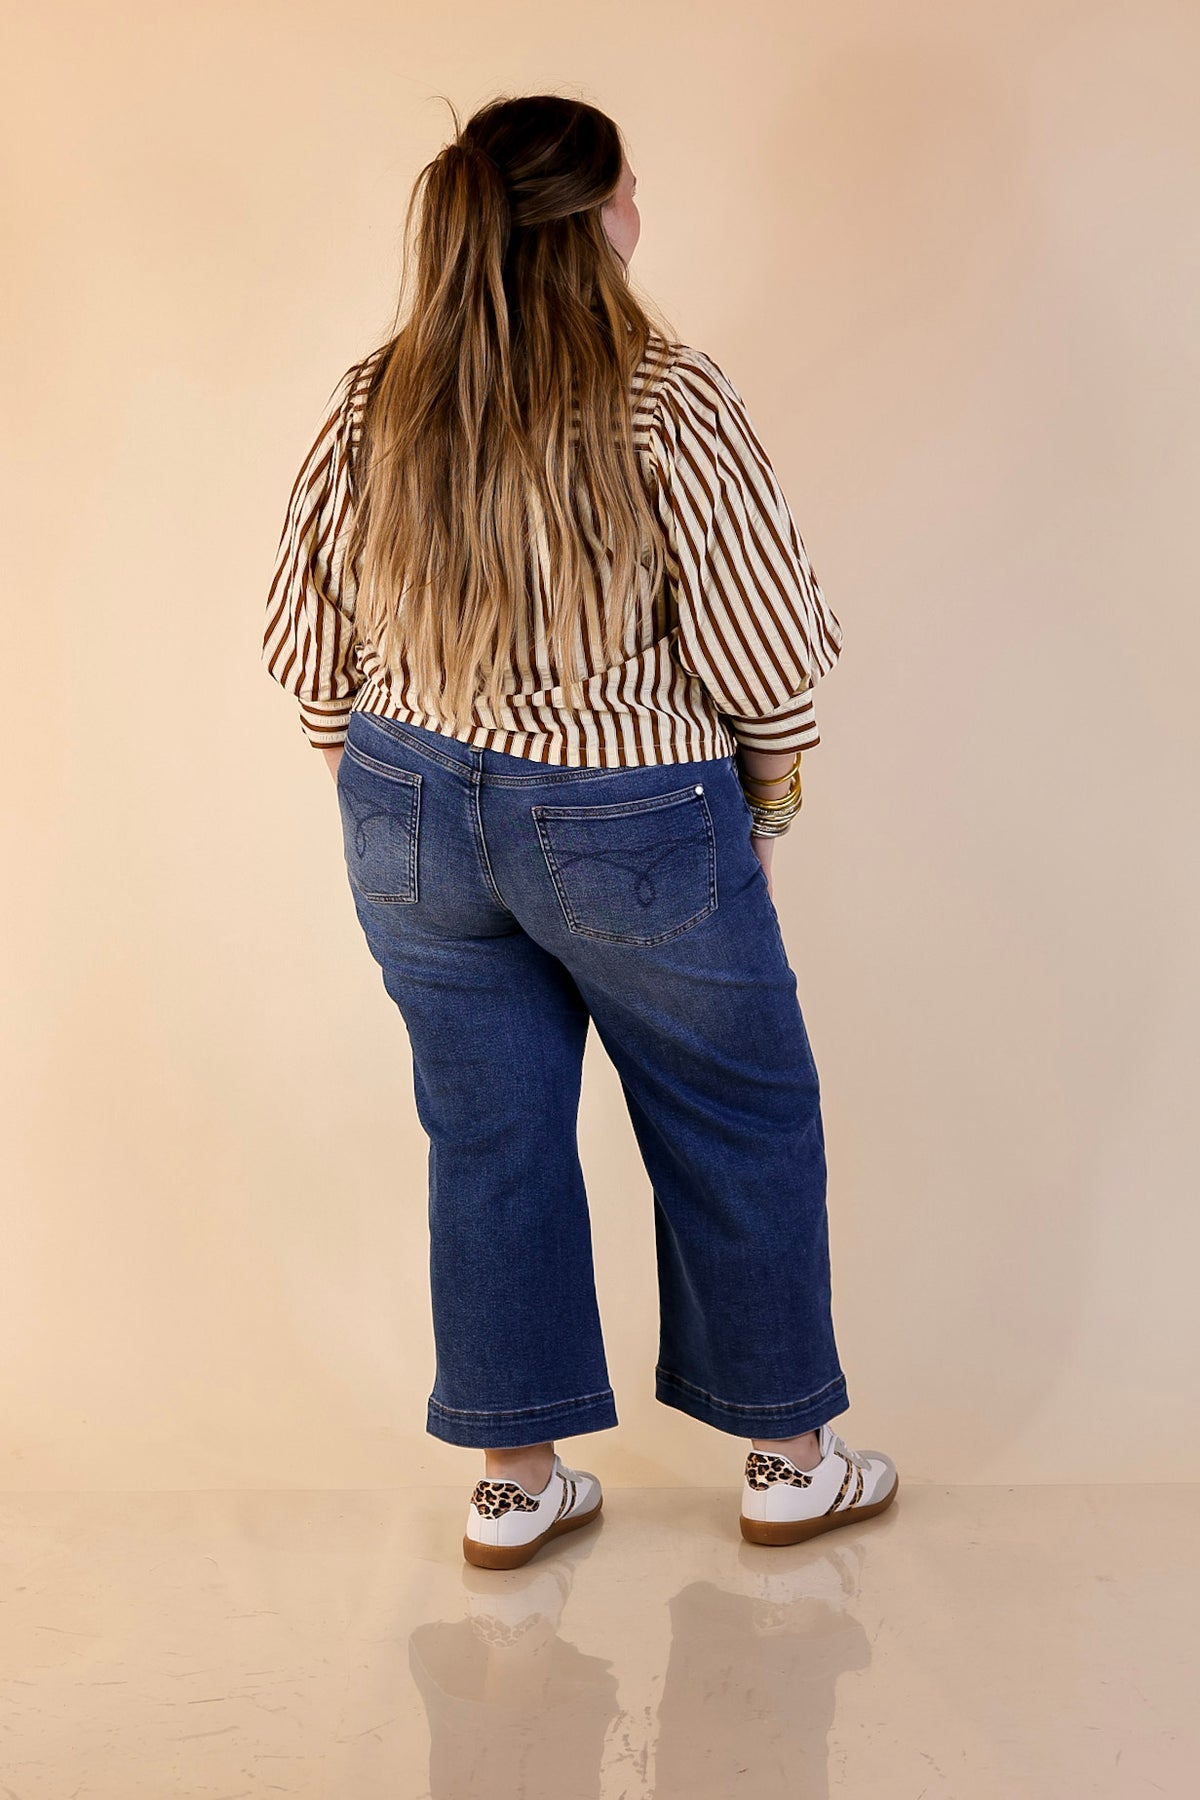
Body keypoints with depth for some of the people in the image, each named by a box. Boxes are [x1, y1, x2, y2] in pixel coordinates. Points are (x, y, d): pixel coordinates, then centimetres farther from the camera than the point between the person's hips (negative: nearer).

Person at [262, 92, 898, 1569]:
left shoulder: (367, 407, -3)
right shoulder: (666, 400, -17)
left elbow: (311, 655, 4)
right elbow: (765, 654, -14)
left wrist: (393, 808, 16)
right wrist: (765, 806, 4)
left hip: (414, 822, 5)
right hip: (631, 832, -4)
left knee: (489, 1139, 16)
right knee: (741, 1129, 15)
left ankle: (514, 1481, 28)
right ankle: (789, 1460, 30)